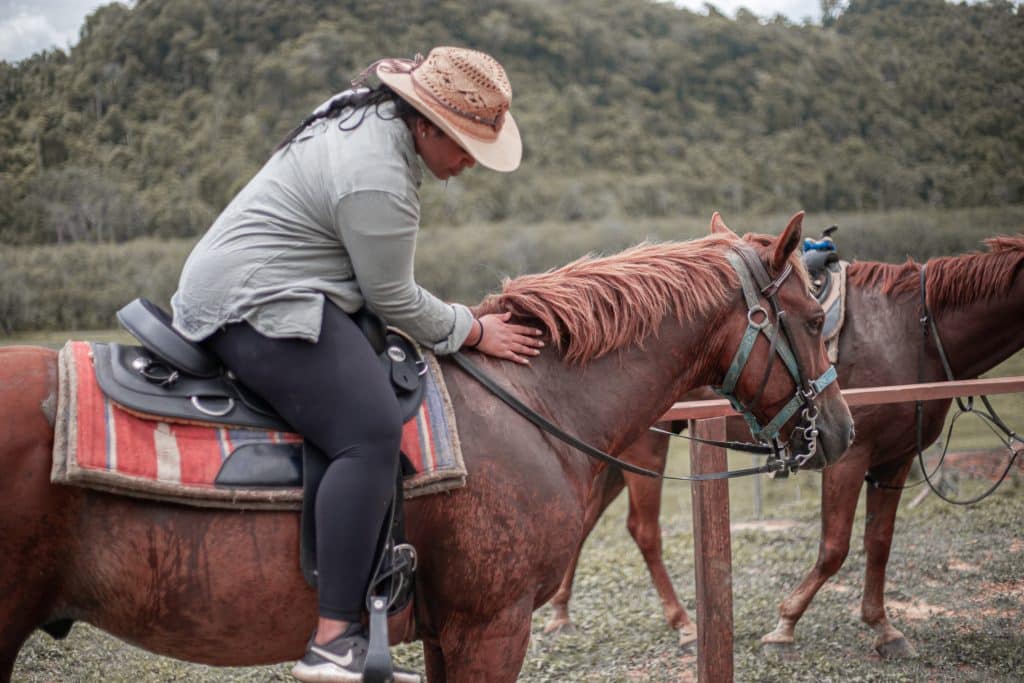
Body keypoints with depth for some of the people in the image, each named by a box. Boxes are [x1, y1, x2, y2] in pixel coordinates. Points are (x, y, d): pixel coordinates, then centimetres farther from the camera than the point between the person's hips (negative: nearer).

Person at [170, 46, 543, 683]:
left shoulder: (369, 111, 10)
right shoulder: (377, 180, -23)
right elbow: (395, 301, -13)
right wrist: (474, 332, 0)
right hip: (261, 306, -12)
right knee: (373, 433, -26)